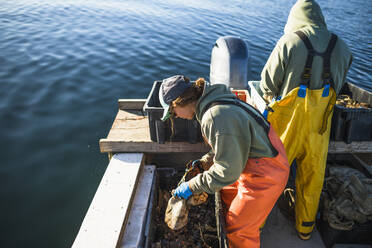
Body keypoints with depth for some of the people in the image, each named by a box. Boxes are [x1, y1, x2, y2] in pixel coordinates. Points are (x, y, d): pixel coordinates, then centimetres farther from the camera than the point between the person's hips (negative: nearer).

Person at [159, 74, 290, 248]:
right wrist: (204, 161, 9)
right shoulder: (213, 102, 1)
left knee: (239, 229, 7)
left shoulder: (216, 117, -30)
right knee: (228, 195, 28)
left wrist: (192, 186, -15)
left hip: (266, 172, -10)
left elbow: (228, 170, -25)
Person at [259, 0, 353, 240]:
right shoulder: (340, 47, 2)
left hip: (287, 120, -3)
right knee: (312, 174, 19)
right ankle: (306, 225, 37)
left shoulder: (288, 42, -11)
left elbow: (268, 83, -7)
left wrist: (273, 98, 13)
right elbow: (338, 85, 10)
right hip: (320, 123, 4)